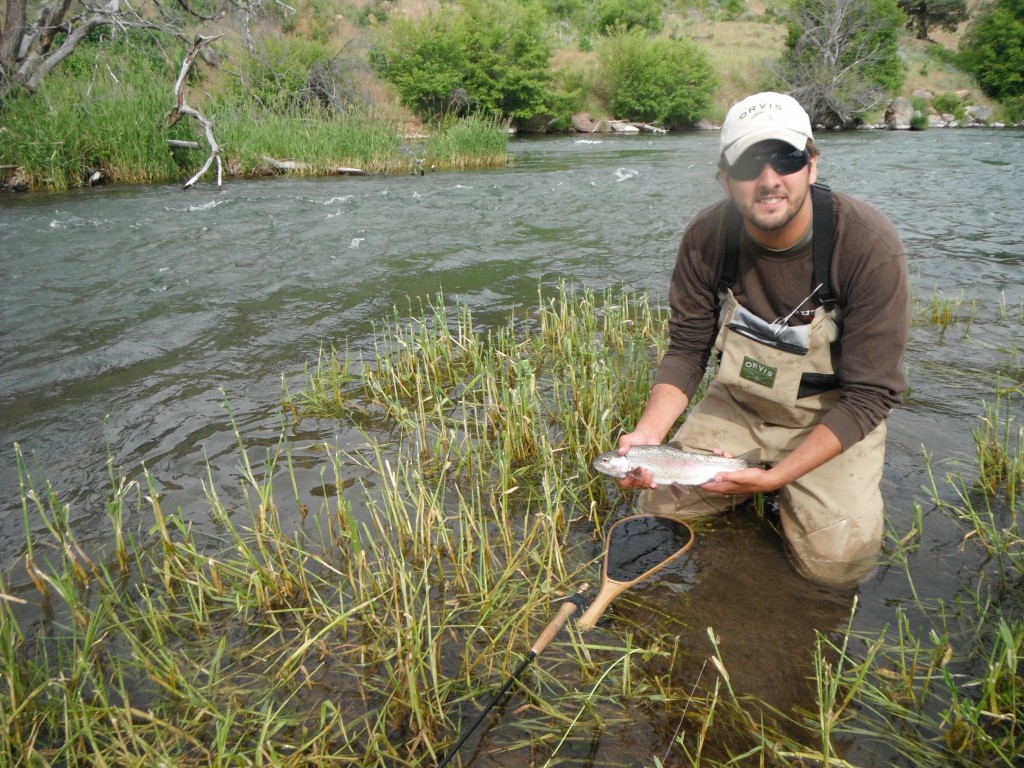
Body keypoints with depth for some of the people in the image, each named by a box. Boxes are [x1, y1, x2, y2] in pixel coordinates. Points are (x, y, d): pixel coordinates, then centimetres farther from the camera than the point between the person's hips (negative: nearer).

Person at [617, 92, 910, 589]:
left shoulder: (870, 246, -25)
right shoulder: (707, 237, -15)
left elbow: (867, 395, -22)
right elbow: (686, 350, -8)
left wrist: (776, 475, -29)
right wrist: (648, 434, -26)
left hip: (833, 418, -2)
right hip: (737, 403, 3)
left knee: (837, 561, -17)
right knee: (659, 509, -4)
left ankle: (781, 490, 14)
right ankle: (750, 492, 22)